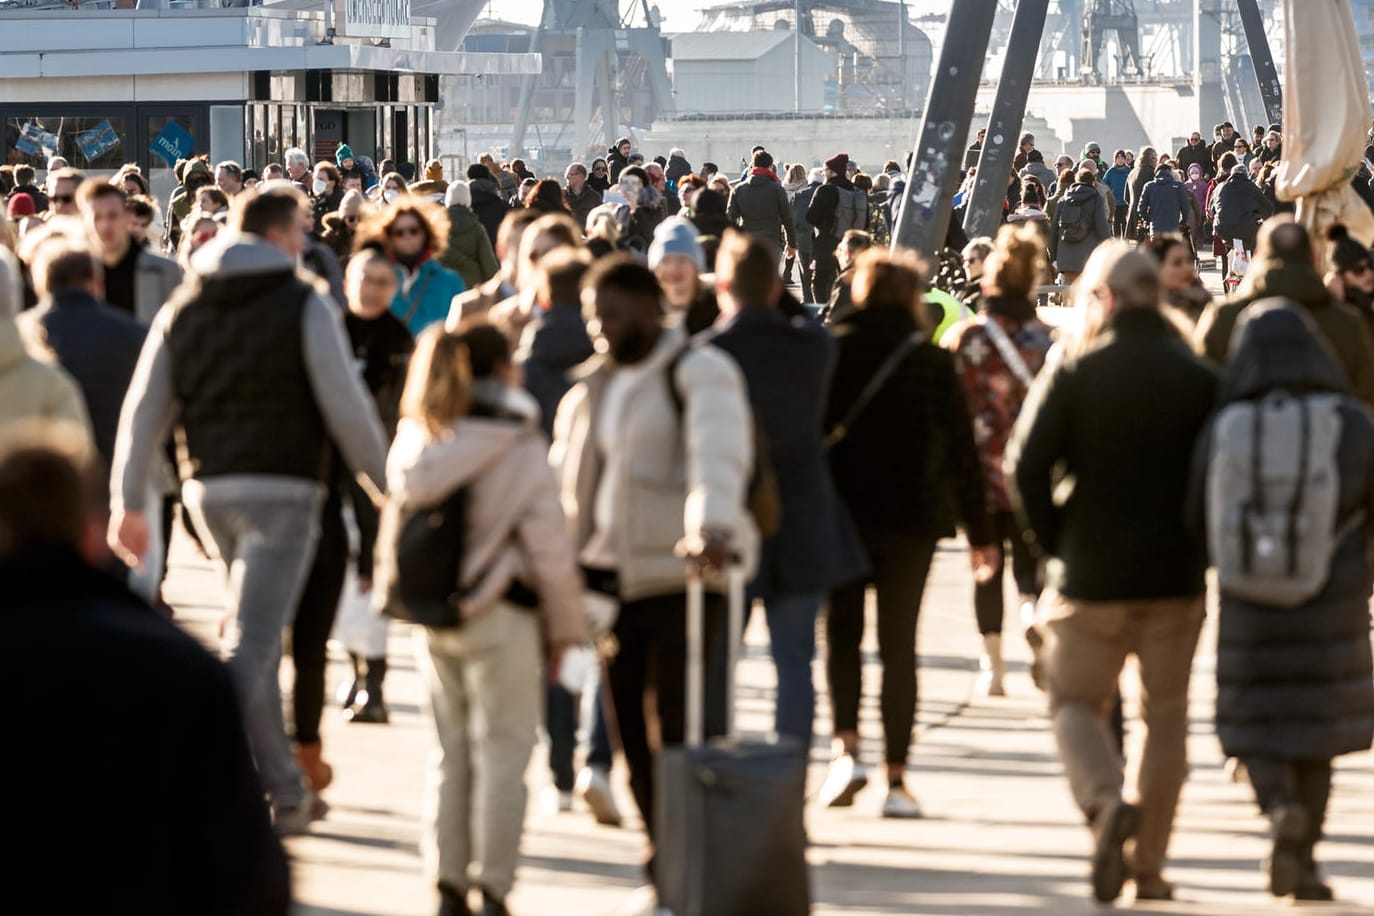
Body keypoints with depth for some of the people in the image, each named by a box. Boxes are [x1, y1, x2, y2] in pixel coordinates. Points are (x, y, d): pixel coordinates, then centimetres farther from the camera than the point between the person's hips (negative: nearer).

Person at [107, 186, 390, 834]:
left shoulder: (183, 308, 11)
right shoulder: (305, 304, -4)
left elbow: (144, 409, 7)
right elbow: (346, 405, -6)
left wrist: (128, 500, 9)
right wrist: (386, 484, 4)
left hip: (208, 489, 6)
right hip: (281, 489, -6)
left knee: (258, 639, 18)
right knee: (251, 642, -10)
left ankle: (285, 790, 22)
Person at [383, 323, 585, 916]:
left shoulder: (413, 441, 5)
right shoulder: (520, 447, -10)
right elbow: (549, 545, -9)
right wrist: (564, 626, -2)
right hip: (500, 618, -5)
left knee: (449, 750, 14)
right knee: (503, 748, 2)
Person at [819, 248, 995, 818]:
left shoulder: (831, 353, -4)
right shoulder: (934, 363, -1)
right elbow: (961, 451, 2)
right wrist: (978, 533, 8)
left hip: (842, 514, -1)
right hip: (914, 517, 1)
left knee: (841, 635, 13)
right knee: (898, 644, 6)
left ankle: (846, 748, -7)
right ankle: (895, 780, 3)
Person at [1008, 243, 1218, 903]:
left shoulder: (1076, 372, -6)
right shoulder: (1200, 379, 0)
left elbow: (1027, 465, -11)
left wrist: (1053, 543, 0)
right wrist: (1200, 549, 9)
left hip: (1092, 574, -2)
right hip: (1176, 576, 2)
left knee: (1077, 703, 11)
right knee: (1165, 715, 14)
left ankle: (1106, 802, -19)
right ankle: (1148, 866, 13)